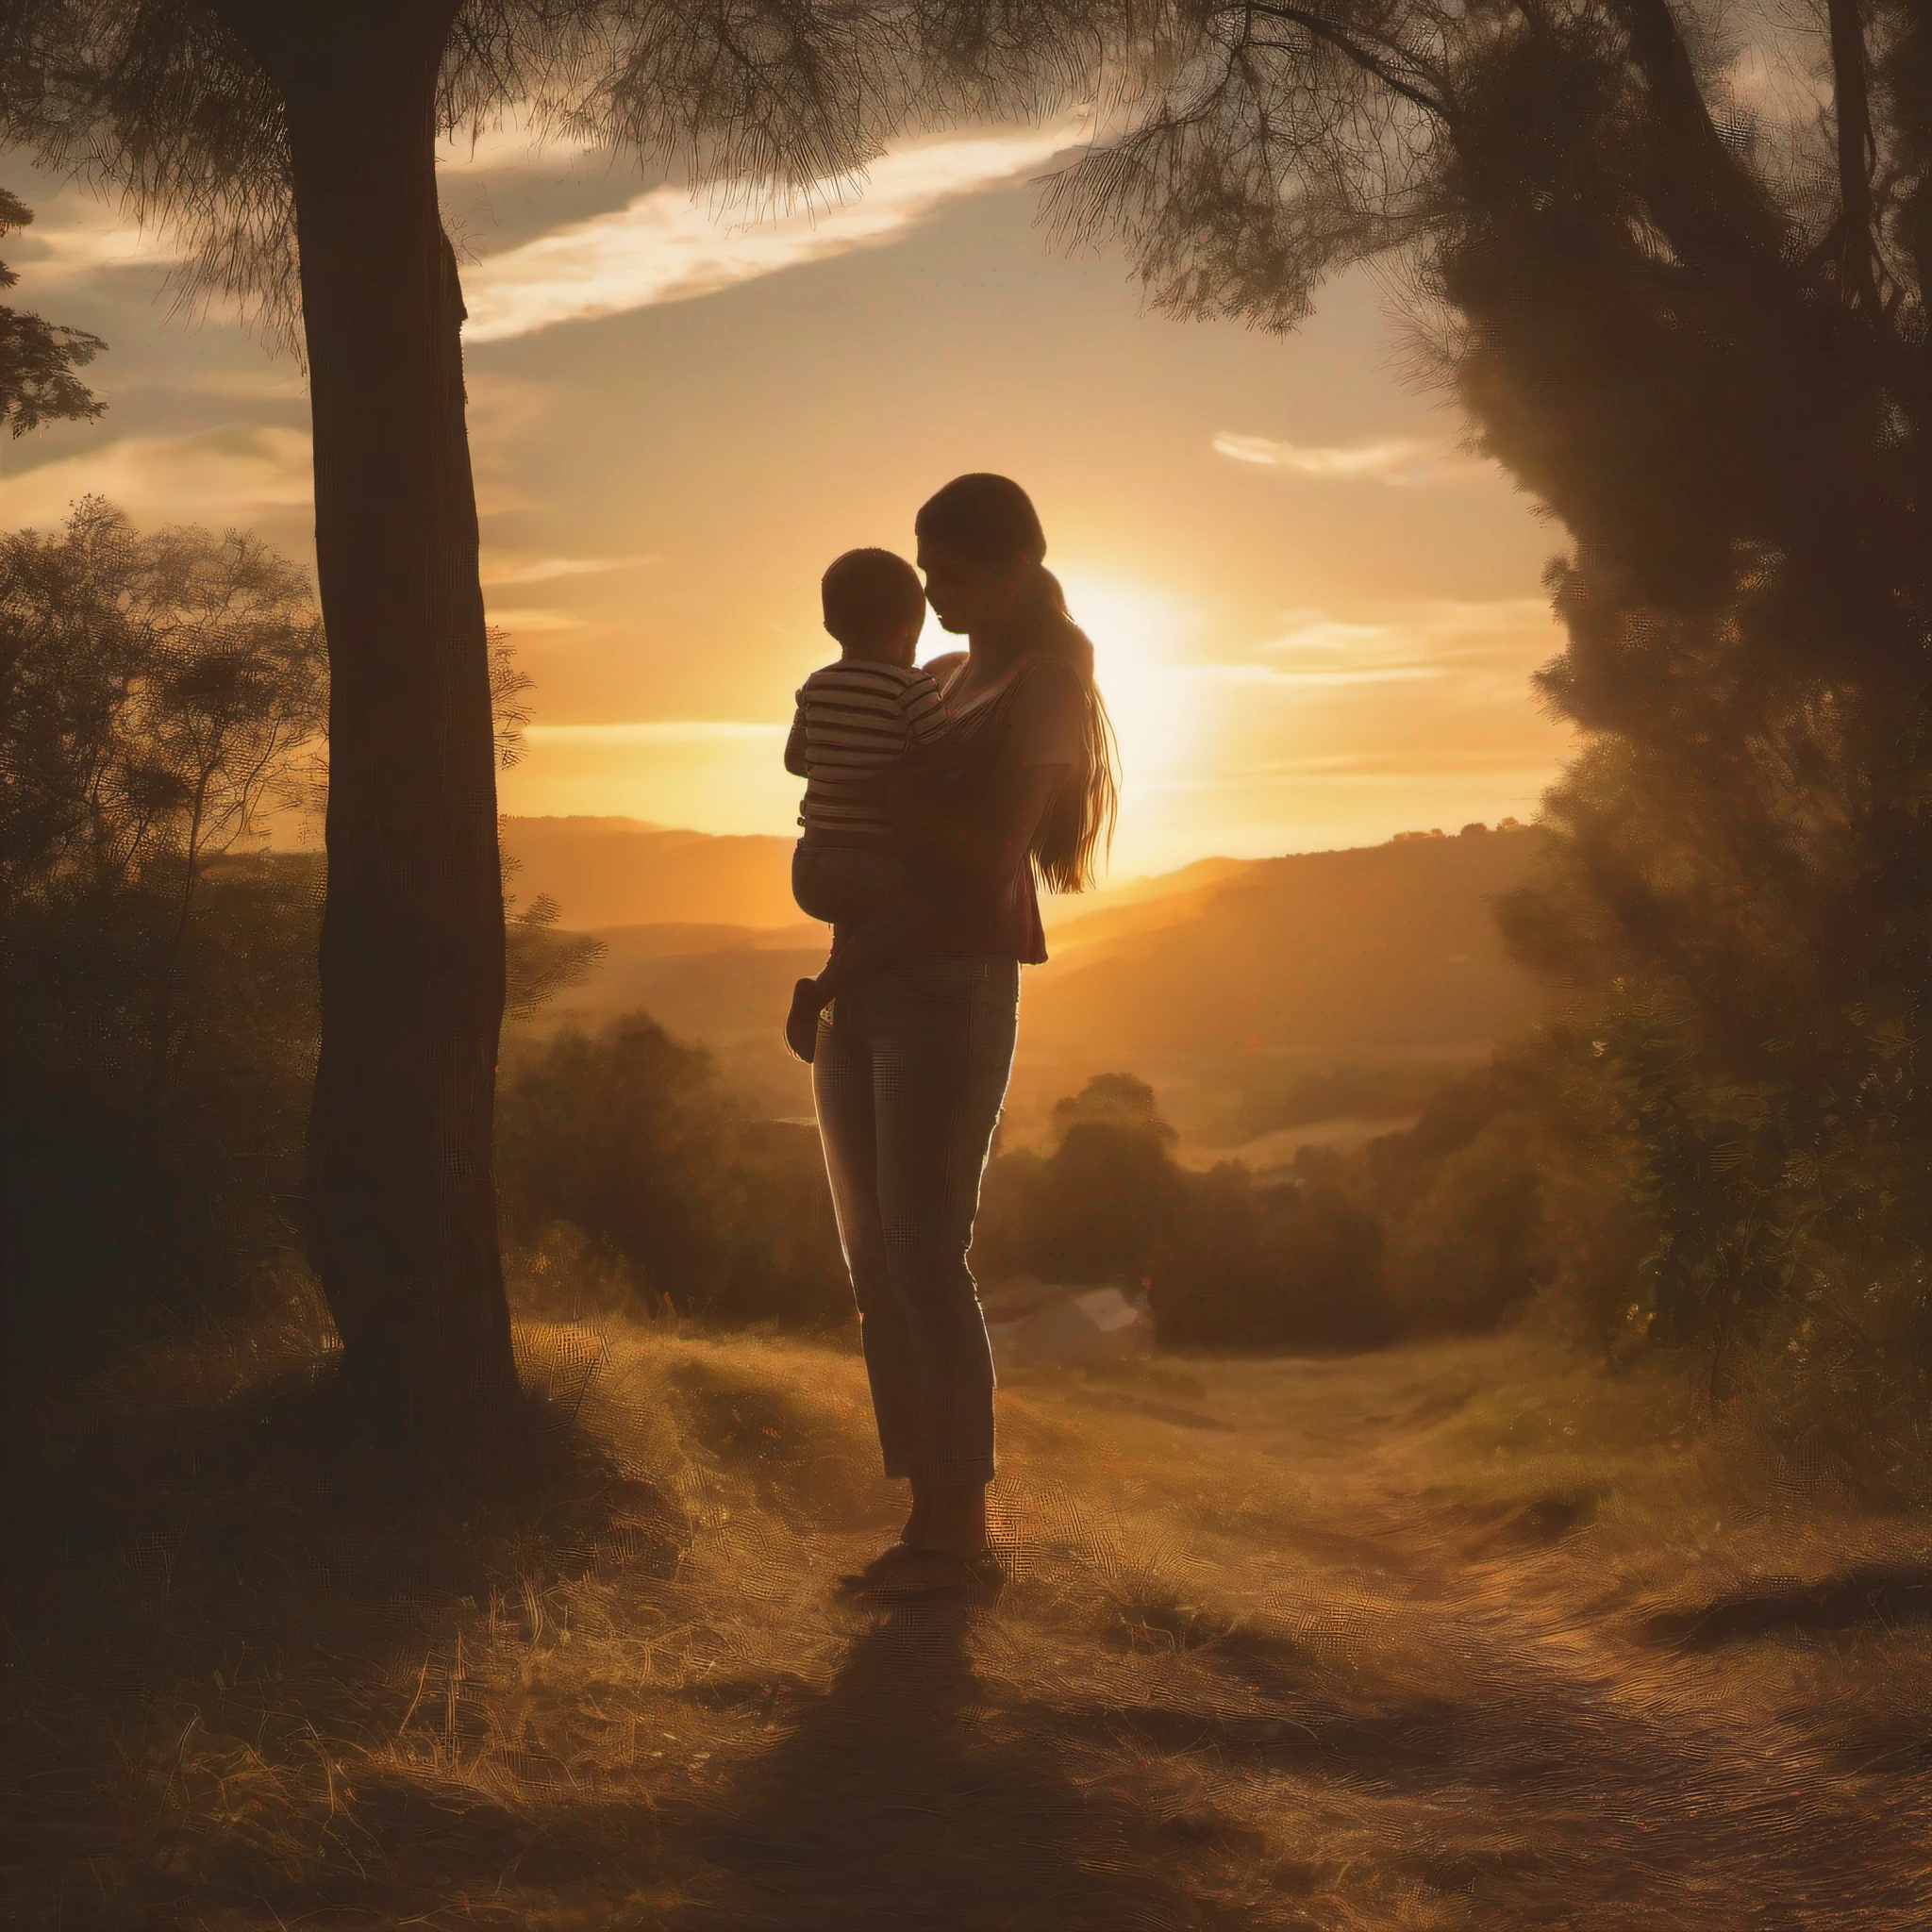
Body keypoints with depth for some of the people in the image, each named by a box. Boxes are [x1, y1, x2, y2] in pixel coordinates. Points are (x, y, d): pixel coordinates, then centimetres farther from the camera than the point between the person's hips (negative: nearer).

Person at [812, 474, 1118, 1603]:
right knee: (876, 1265, 5)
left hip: (954, 991, -8)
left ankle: (964, 1534, -8)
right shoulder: (937, 682, 21)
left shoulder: (1046, 689, -2)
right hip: (864, 990, 8)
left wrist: (885, 790, -6)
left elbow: (991, 848, -14)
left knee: (925, 1260, -12)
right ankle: (930, 1525, 9)